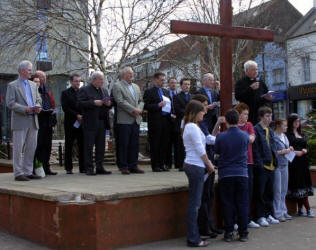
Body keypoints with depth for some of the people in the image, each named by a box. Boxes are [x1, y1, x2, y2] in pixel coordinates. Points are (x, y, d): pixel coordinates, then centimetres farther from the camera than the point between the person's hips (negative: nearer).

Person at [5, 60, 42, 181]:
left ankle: (28, 172, 16)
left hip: (33, 121, 6)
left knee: (31, 147, 8)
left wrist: (38, 107, -4)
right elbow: (10, 103, -10)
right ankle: (18, 173, 2)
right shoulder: (12, 85, -1)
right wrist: (25, 109, -20)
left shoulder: (33, 85, 18)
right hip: (19, 122, -6)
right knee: (18, 148, -2)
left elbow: (38, 100, 19)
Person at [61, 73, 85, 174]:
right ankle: (68, 168, 6)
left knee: (82, 146, 1)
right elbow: (65, 108, -6)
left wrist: (83, 116, -6)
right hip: (70, 123, -3)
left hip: (81, 122, 3)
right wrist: (77, 115, -13)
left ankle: (83, 167, 6)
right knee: (69, 146, 1)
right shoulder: (65, 93, 4)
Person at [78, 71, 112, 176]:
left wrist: (109, 103, 1)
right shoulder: (84, 90, -1)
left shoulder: (104, 90, 20)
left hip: (102, 122, 6)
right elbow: (80, 103, -11)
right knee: (89, 146, -3)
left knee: (101, 146, 7)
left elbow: (108, 103, 23)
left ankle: (99, 168, 12)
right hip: (90, 123, -6)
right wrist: (93, 103, -18)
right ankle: (89, 168, 1)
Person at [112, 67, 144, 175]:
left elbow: (141, 101, 18)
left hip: (136, 120, 6)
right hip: (124, 120, -6)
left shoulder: (136, 87, 20)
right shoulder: (117, 86, -2)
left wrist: (139, 109, -3)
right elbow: (120, 101, -12)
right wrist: (133, 110, -15)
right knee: (124, 144, -3)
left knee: (134, 144, 7)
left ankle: (133, 166, 13)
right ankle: (123, 167, 4)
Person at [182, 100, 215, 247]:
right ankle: (193, 239, 0)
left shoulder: (189, 126, 18)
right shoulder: (193, 127, -13)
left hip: (193, 166, 10)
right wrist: (209, 165, -4)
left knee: (195, 203, 12)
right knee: (194, 204, -5)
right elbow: (200, 149, -13)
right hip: (195, 166, -10)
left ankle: (193, 237, 18)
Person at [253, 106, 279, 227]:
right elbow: (255, 149, -13)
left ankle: (268, 215, 23)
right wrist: (259, 164, -17)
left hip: (271, 166, 8)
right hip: (261, 167, -8)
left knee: (270, 193, 14)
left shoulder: (270, 131, 16)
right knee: (260, 193, 0)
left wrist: (275, 161, 10)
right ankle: (261, 217, 7)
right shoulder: (256, 130, -9)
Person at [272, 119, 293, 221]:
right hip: (276, 165, -8)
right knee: (277, 191, -3)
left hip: (285, 165, 8)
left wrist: (289, 149, 3)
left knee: (284, 190, 12)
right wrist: (282, 152, -16)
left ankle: (283, 212, 20)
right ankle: (277, 214, 3)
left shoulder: (284, 136, 14)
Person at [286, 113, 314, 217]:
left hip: (303, 162, 7)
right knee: (299, 185, -7)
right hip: (294, 163, -7)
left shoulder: (301, 134, 18)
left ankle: (300, 210, 10)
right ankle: (308, 209, -4)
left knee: (303, 184, 5)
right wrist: (295, 152, -21)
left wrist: (304, 150, -2)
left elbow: (306, 146, 19)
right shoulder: (288, 134, -4)